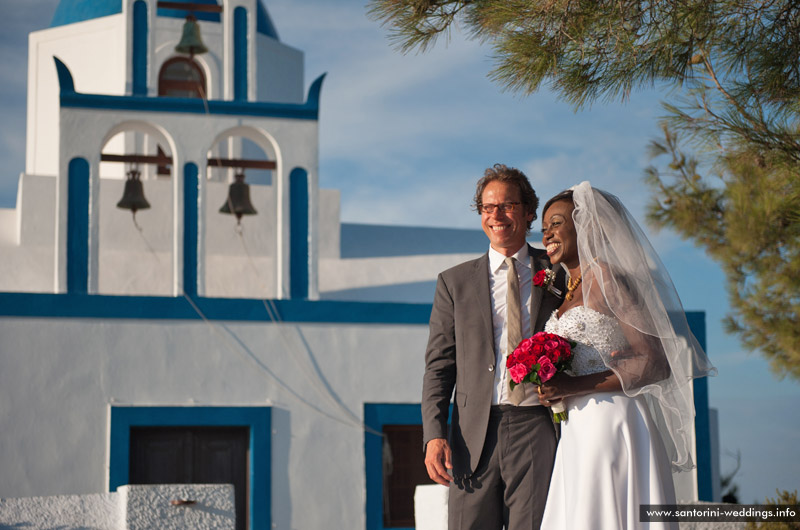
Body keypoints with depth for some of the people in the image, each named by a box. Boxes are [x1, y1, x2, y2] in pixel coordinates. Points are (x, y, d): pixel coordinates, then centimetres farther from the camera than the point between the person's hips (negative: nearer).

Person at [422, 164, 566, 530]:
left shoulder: (558, 274, 11)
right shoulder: (455, 281, 12)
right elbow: (438, 366, 8)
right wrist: (434, 435, -4)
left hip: (538, 430, 0)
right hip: (475, 436, 1)